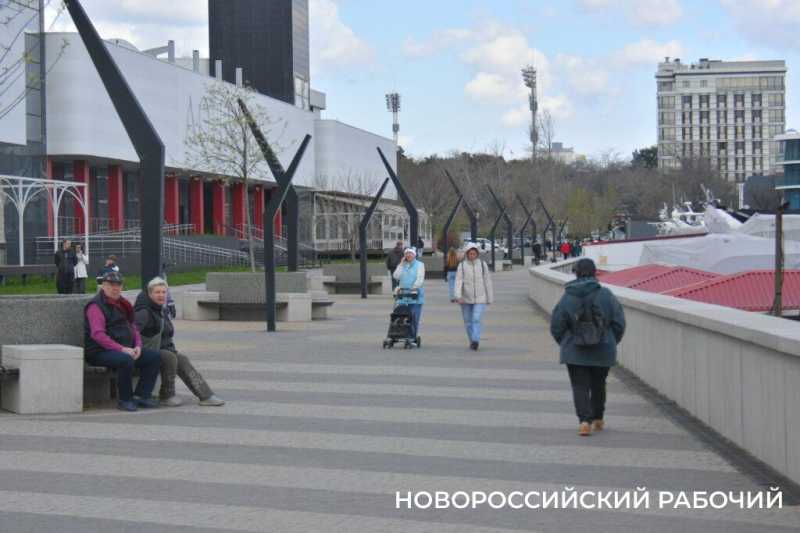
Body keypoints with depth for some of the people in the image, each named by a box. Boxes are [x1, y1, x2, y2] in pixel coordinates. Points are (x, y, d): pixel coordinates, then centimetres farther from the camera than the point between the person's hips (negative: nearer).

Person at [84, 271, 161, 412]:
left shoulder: (122, 304, 19)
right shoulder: (96, 305, -9)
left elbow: (133, 327, 22)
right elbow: (98, 334, -21)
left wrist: (138, 346, 1)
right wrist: (121, 349, -26)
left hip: (126, 349, 9)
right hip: (100, 352, -9)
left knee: (155, 356, -5)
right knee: (126, 360, -37)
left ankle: (141, 395, -5)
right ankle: (125, 400, -19)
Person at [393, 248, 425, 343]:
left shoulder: (419, 265, 5)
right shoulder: (402, 265, 16)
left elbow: (420, 278, -7)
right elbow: (396, 276, 3)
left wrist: (414, 287, -21)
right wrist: (401, 264, -1)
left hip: (416, 294, -3)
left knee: (414, 316, -6)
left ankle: (414, 336, 1)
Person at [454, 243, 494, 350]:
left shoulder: (483, 264, 2)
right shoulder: (462, 266, 0)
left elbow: (487, 282, 6)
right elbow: (458, 281, -8)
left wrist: (490, 298, 6)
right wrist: (458, 296, -22)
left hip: (480, 298, -2)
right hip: (466, 299, 2)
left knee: (476, 320, -17)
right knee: (468, 322, 9)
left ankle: (476, 341, -25)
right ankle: (472, 341, 24)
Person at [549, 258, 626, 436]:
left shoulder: (567, 297, -7)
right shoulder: (606, 295, -7)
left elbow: (556, 326, -3)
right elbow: (619, 323, -5)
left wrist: (565, 344, 13)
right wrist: (611, 343, 10)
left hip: (575, 352, -1)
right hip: (603, 352, 1)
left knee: (580, 386, 3)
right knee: (598, 385, 20)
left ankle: (584, 420, -15)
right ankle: (598, 419, 32)